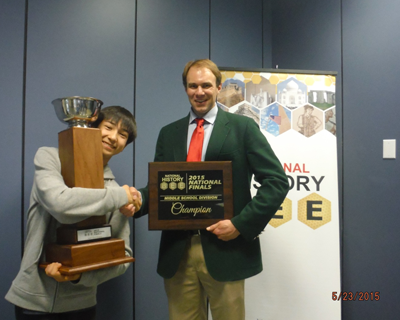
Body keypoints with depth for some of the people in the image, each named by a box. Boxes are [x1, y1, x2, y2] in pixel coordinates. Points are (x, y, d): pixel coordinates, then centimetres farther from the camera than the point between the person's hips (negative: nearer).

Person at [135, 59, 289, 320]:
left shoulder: (243, 127, 0)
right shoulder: (169, 133, 11)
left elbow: (277, 181, -5)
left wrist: (241, 224, -13)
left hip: (224, 250, -3)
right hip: (176, 252, 3)